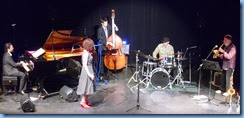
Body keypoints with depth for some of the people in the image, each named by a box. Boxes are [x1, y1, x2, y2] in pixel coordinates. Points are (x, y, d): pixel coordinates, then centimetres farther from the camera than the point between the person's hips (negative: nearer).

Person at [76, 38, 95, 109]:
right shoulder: (86, 53, -20)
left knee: (88, 87, 15)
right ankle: (83, 102, 5)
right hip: (87, 71, -10)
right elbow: (85, 65, -24)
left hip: (89, 70, 10)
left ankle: (85, 101, 23)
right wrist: (89, 74, -25)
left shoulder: (87, 52, 8)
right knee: (86, 87, -2)